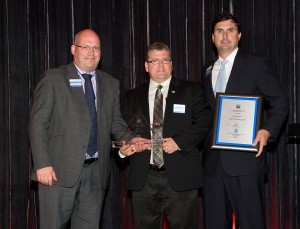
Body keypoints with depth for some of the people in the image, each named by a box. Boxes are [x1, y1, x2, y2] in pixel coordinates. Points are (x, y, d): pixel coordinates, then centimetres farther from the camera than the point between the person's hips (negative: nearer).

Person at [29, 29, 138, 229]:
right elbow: (38, 123, -4)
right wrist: (42, 164, -12)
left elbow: (115, 122, 17)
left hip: (96, 170, 4)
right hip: (59, 169, -4)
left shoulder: (111, 84, 14)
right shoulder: (53, 78, 0)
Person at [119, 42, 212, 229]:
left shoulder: (191, 91, 8)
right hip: (143, 178, 3)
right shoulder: (133, 97, 16)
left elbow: (204, 122, -2)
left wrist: (179, 141, -14)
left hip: (180, 177, -2)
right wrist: (124, 147, -7)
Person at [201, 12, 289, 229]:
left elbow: (280, 101, 0)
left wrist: (267, 131, -15)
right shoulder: (207, 72, 18)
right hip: (213, 162, 5)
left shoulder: (257, 64, 2)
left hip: (246, 157, -5)